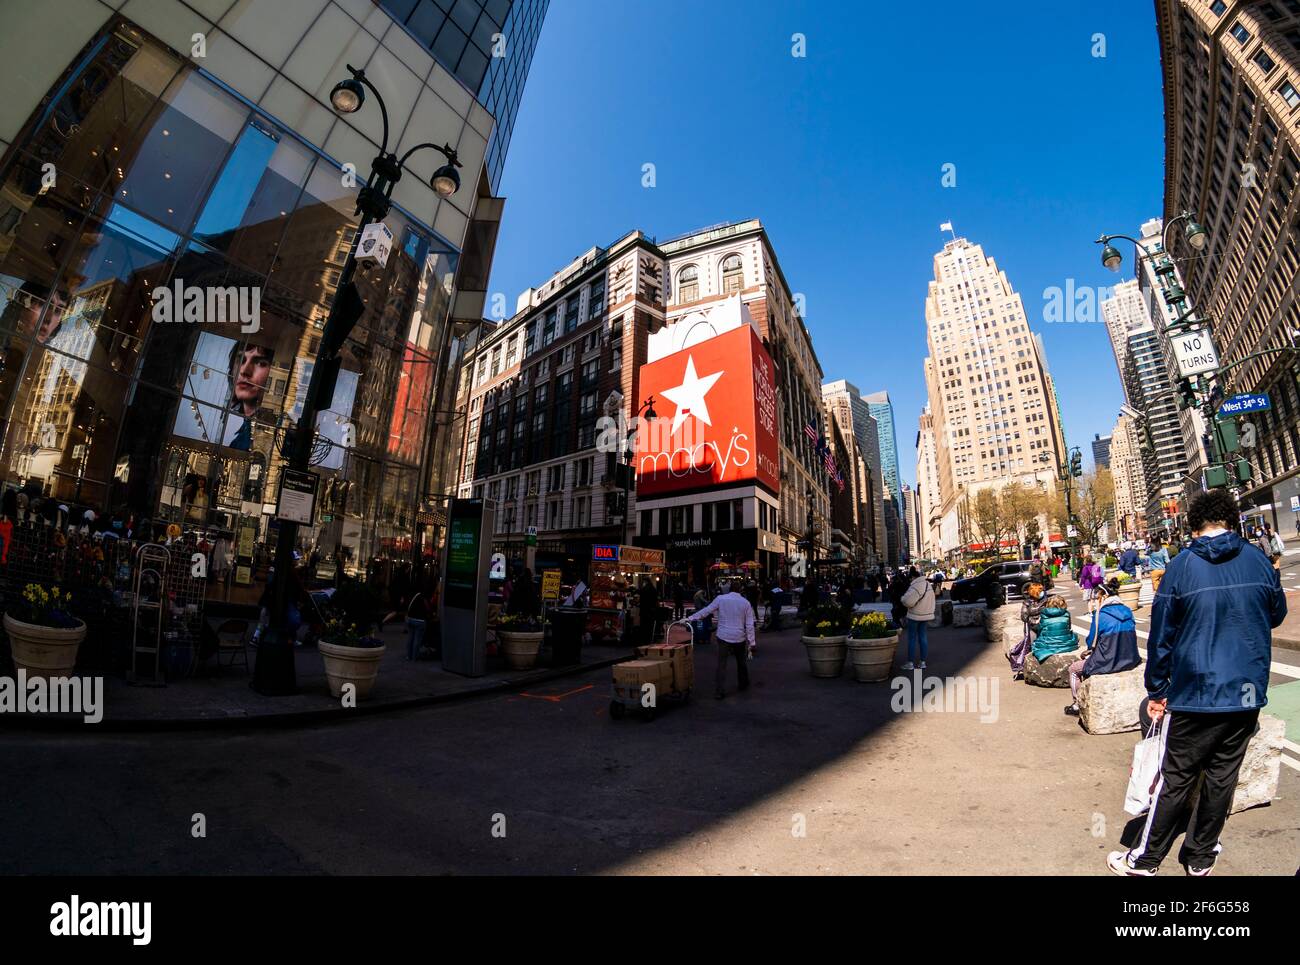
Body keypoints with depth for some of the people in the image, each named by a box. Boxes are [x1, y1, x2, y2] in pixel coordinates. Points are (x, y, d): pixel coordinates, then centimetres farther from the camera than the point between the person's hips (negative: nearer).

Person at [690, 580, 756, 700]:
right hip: (739, 638, 2)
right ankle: (743, 684, 37)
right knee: (741, 662, 22)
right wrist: (751, 642, 4)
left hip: (724, 637, -2)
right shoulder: (745, 602, 2)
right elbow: (749, 625, 0)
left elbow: (706, 611, -5)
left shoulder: (720, 599, -6)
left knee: (722, 665, 1)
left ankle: (718, 691, -1)